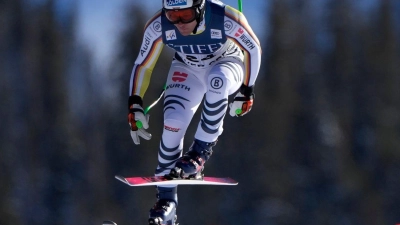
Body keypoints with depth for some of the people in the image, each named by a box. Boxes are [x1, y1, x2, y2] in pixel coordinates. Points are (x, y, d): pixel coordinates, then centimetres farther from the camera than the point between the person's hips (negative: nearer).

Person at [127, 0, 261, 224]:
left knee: (217, 79, -38)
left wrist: (246, 90, -10)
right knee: (173, 122, -20)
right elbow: (143, 64, -9)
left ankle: (202, 150, -22)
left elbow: (253, 48, -15)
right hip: (187, 69, 2)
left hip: (226, 63, -2)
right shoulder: (158, 26, -26)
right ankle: (166, 199, -7)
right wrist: (135, 105, -12)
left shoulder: (227, 19, -34)